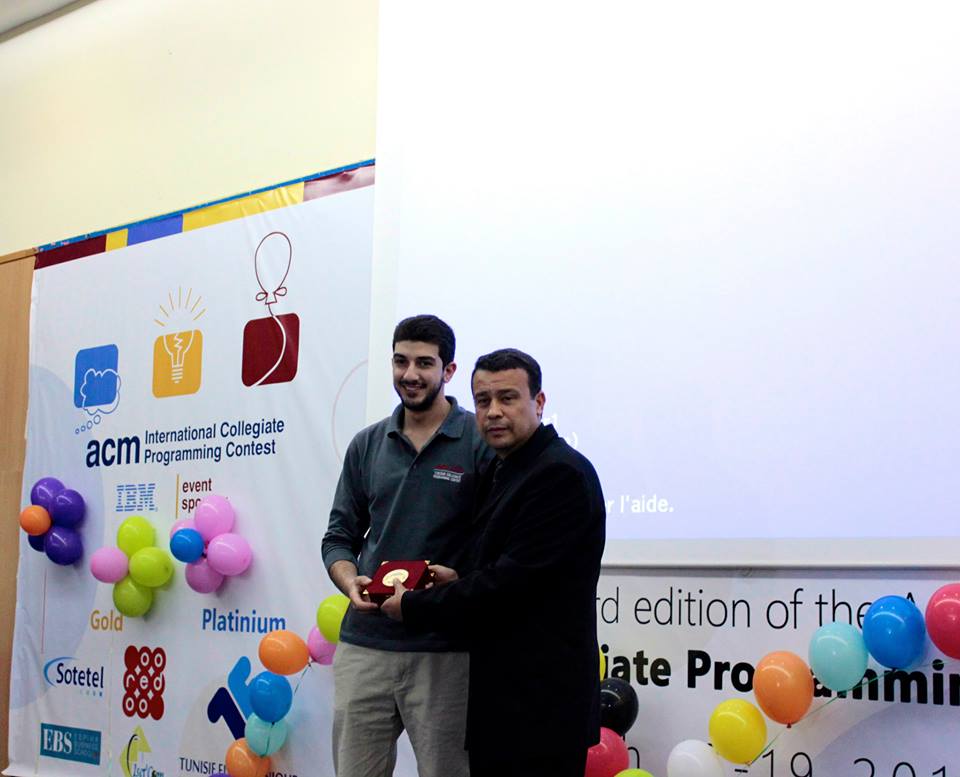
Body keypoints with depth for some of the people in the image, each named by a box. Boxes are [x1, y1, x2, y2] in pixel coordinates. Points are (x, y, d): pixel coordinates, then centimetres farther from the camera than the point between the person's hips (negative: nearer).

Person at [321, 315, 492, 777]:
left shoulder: (481, 441, -3)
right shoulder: (366, 445, 11)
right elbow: (339, 537, 14)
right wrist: (351, 583, -7)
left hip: (444, 650, -4)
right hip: (364, 643, 4)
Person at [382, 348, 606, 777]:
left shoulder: (562, 474, -15)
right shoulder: (502, 470, 15)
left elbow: (512, 582, -20)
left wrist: (413, 606, -10)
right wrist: (461, 581, 2)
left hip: (541, 706, -9)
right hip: (498, 695, 9)